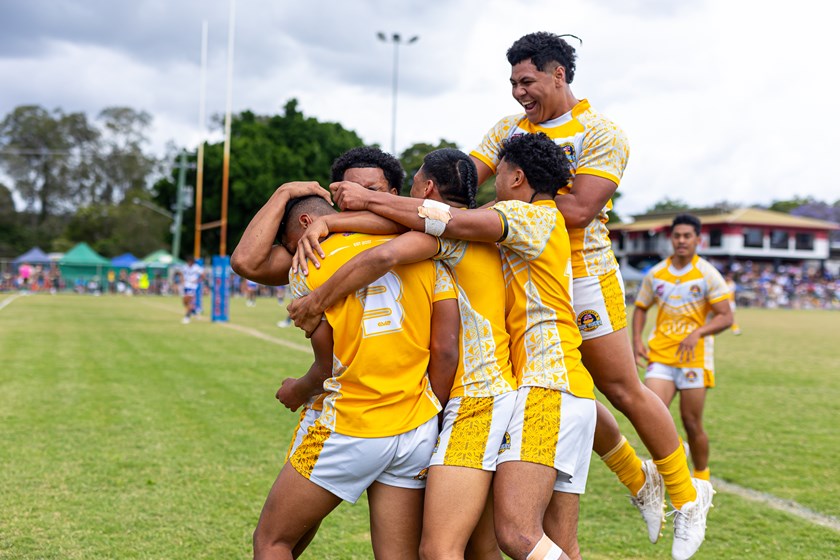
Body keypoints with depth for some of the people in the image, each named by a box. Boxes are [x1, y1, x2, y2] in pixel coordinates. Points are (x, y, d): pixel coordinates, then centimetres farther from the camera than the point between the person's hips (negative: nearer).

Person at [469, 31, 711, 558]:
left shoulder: (601, 133, -8)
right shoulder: (510, 129, 9)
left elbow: (579, 209, -20)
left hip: (583, 276, -6)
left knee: (623, 391, 1)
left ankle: (685, 493, 21)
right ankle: (640, 480, 32)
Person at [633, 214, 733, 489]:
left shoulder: (708, 275, -3)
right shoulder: (655, 274, 7)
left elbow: (726, 317, -6)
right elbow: (641, 308, 19)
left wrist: (697, 333, -23)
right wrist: (637, 341, 3)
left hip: (694, 356, -2)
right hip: (660, 355, 3)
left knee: (692, 423, 3)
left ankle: (701, 478, 25)